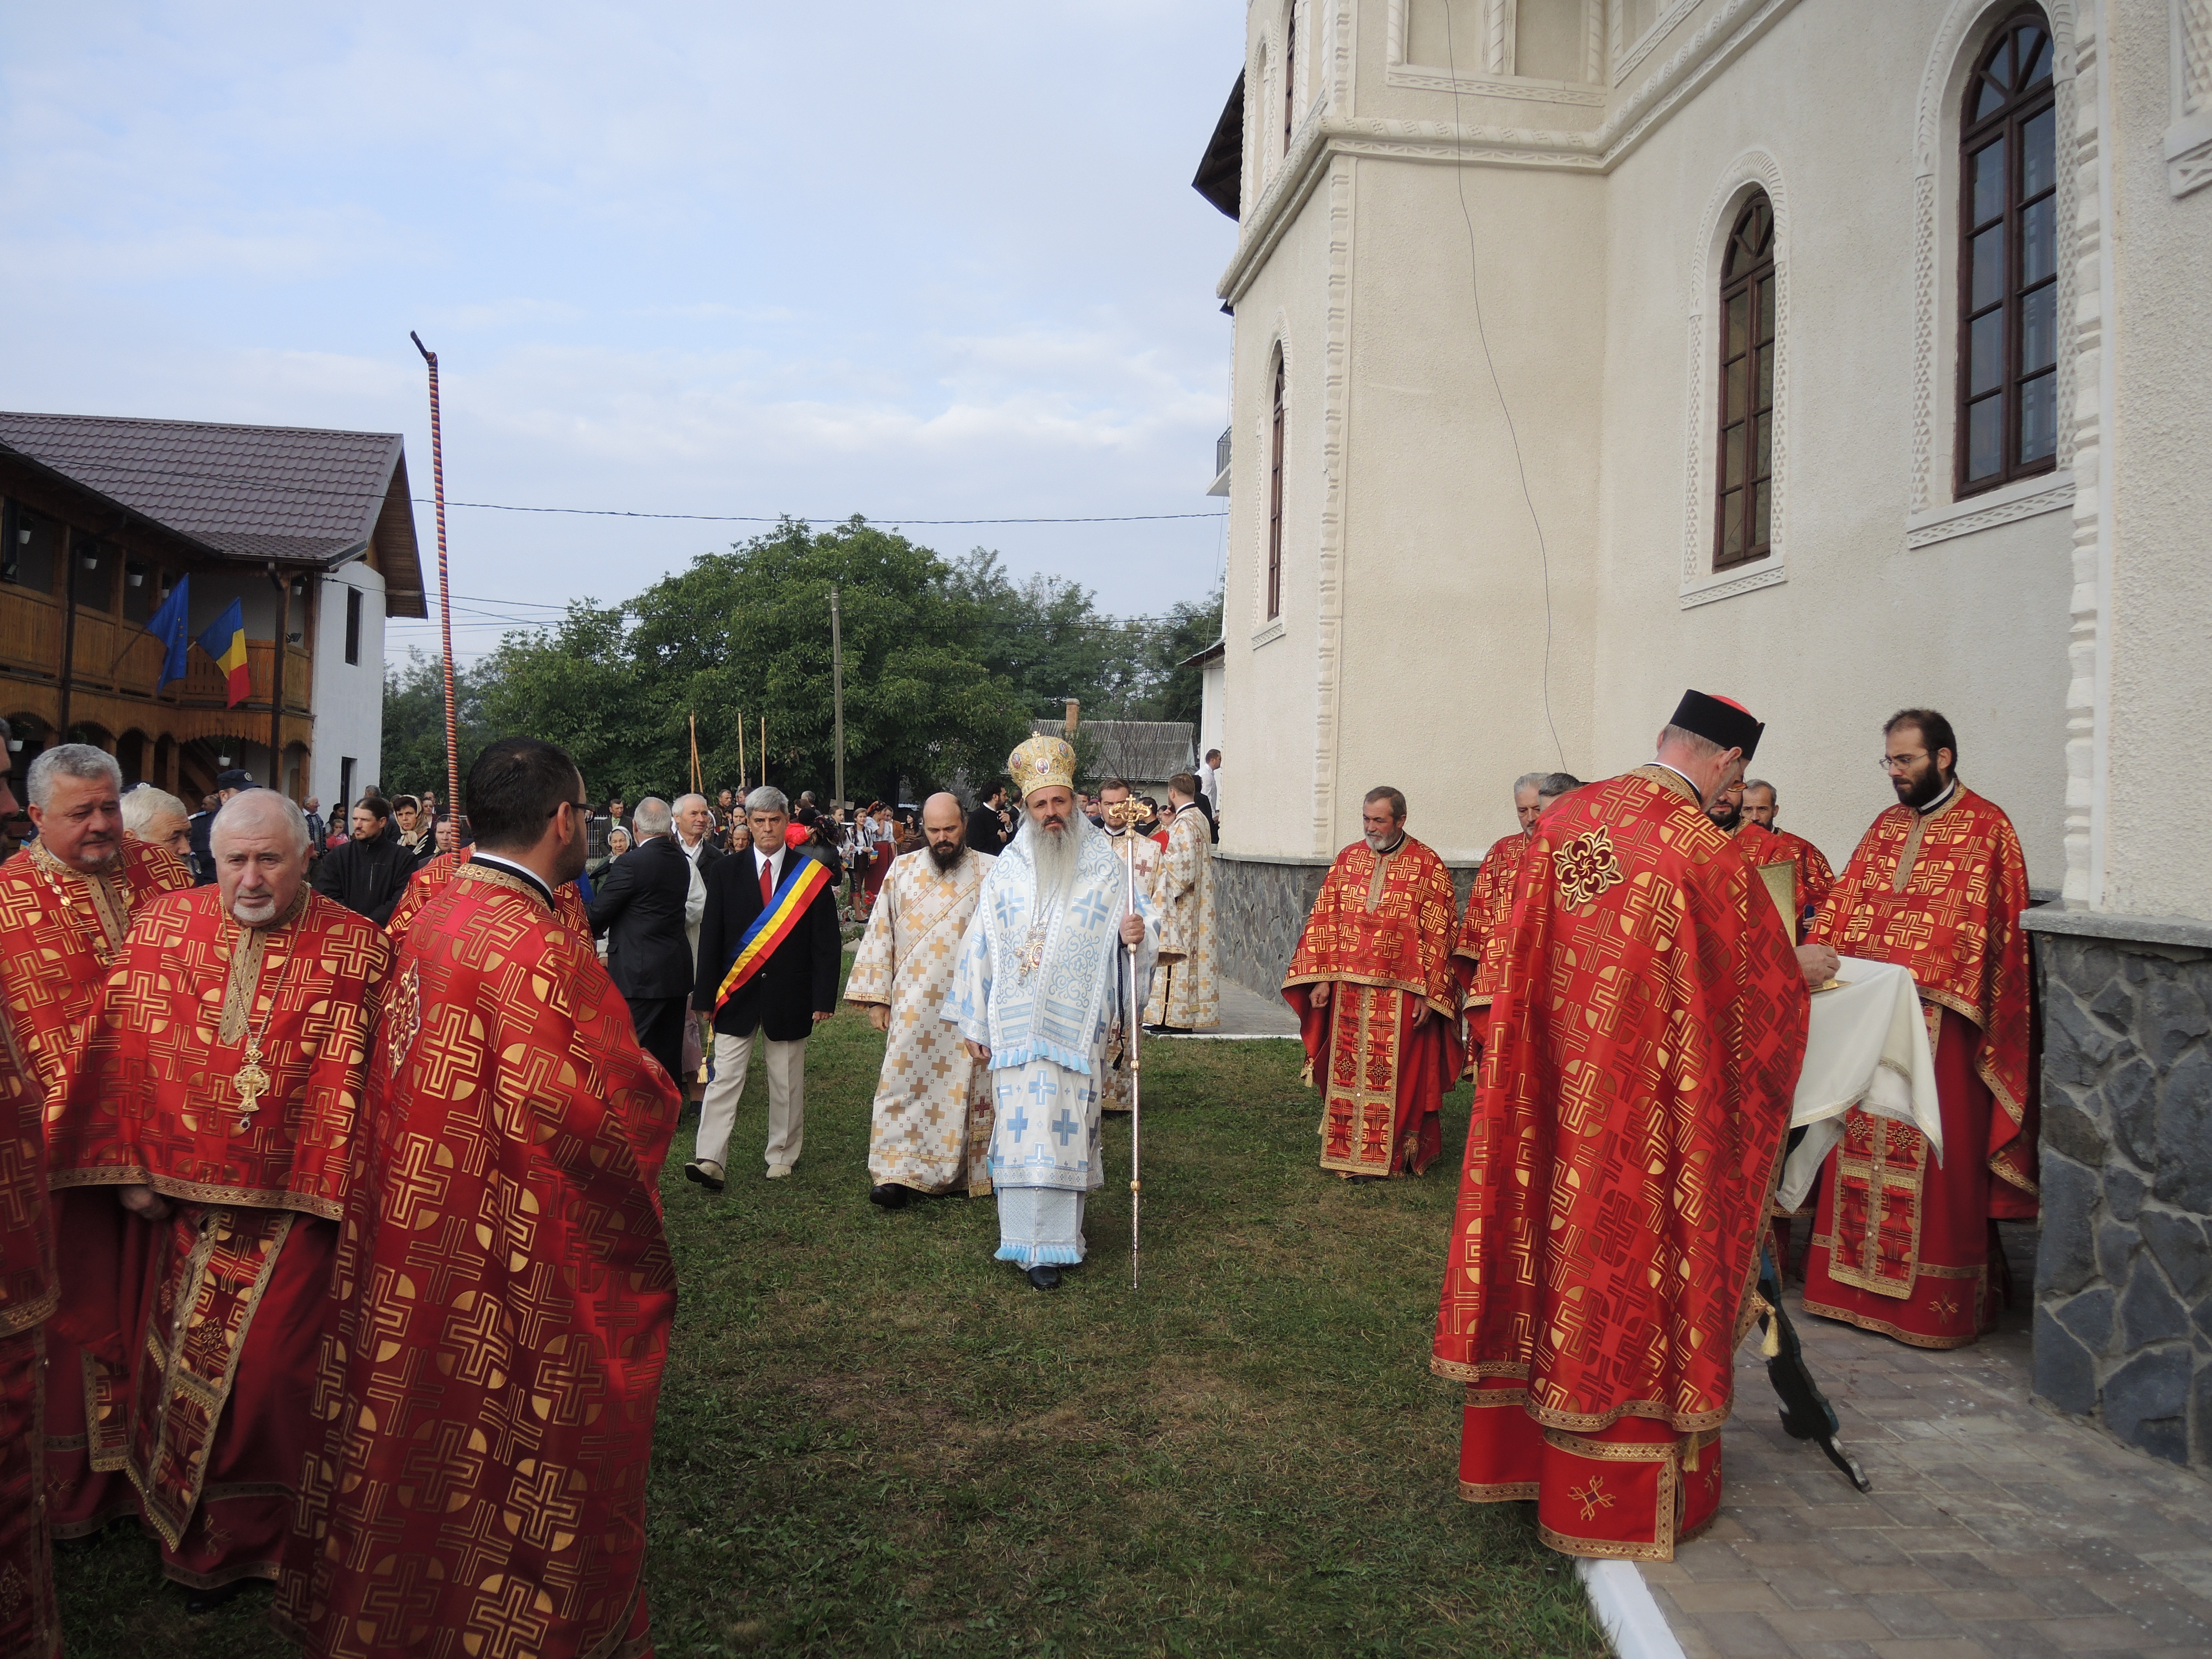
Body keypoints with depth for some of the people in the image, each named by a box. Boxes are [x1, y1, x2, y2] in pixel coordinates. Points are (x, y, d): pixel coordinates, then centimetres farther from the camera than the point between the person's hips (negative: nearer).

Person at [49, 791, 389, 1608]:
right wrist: (130, 1170, -2)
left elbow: (366, 1082, -10)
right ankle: (182, 1518, 42)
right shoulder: (162, 923, -1)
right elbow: (122, 1051, 1)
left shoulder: (359, 948, -10)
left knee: (267, 1363, 1)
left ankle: (240, 1539, 25)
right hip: (177, 1195, 4)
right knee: (171, 1354, 18)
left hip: (292, 1204, -3)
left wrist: (340, 1191, -13)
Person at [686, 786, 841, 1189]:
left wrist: (824, 996, -7)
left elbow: (827, 943, -1)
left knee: (787, 1084, 9)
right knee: (724, 1078, -4)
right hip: (737, 994, 1)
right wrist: (705, 994, -2)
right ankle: (710, 1160, -5)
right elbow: (711, 939, 4)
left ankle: (782, 1156, 21)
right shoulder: (726, 873, 4)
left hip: (789, 997, 0)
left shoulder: (813, 875, 0)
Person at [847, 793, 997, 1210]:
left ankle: (969, 1172, 19)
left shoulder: (990, 872, -1)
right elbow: (880, 935, 7)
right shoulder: (901, 871, 6)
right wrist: (876, 997, 3)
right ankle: (898, 1173, 4)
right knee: (904, 1086, -1)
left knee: (964, 1088, 6)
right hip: (913, 1006, 1)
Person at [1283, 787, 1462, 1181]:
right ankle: (1350, 1152, 17)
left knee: (1397, 1075, 2)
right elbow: (1325, 921, 7)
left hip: (1401, 994, -3)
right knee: (1348, 1072, 6)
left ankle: (1393, 1154, 14)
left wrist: (1428, 994, -10)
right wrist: (1322, 978, 0)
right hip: (1349, 990, 3)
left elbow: (1437, 937, -6)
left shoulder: (1428, 866, -4)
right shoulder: (1348, 859, 7)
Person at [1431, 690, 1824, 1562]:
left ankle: (1513, 1447, 31)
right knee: (1631, 1262, 6)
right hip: (1645, 1107, -5)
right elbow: (1759, 985, -2)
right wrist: (1805, 967, 18)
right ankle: (1627, 1491, 21)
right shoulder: (1707, 855, -16)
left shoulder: (1564, 818, 1)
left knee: (1551, 1239, 16)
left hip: (1553, 1089, 6)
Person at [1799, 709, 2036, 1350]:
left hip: (1938, 1021, -6)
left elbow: (1977, 921, -11)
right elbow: (1846, 902, 10)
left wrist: (1915, 979, -21)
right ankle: (1856, 1279, 19)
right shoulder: (1886, 826, 16)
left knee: (1932, 1155, -1)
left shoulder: (1986, 827, -3)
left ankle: (1934, 1297, 9)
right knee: (1861, 1146, 9)